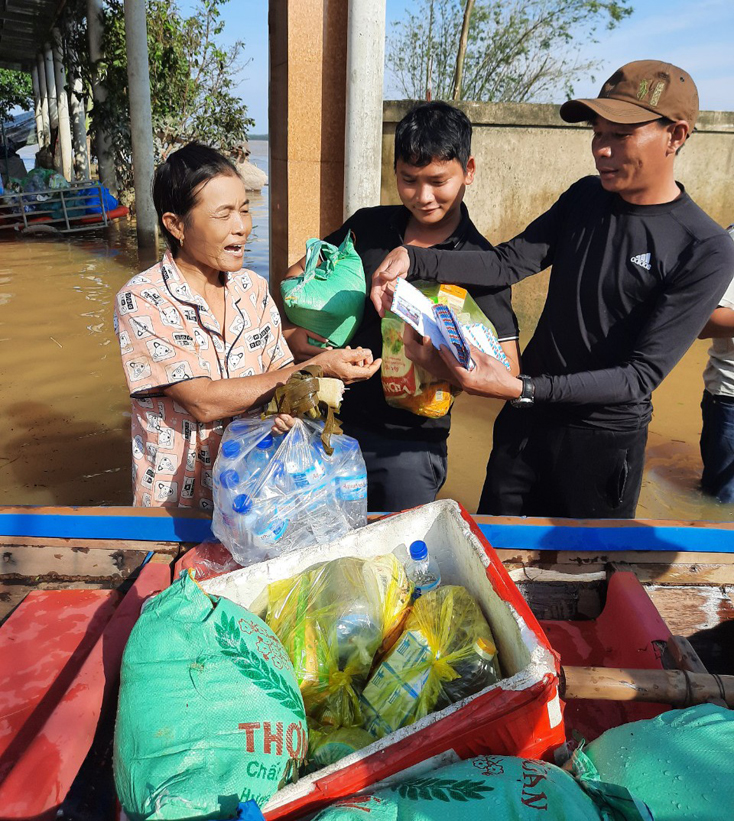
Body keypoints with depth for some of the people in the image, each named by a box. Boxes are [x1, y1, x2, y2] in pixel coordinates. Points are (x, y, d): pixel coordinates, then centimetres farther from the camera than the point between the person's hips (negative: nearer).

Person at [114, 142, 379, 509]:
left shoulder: (254, 289, 5)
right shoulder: (140, 301, -11)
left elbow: (282, 370, 9)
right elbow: (203, 401, -18)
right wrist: (317, 368, -18)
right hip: (173, 503, -3)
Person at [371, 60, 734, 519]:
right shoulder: (586, 197, 0)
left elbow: (642, 374, -22)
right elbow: (510, 263, -9)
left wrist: (521, 389, -34)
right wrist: (411, 260, -24)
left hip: (604, 439, -4)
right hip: (527, 417, 5)